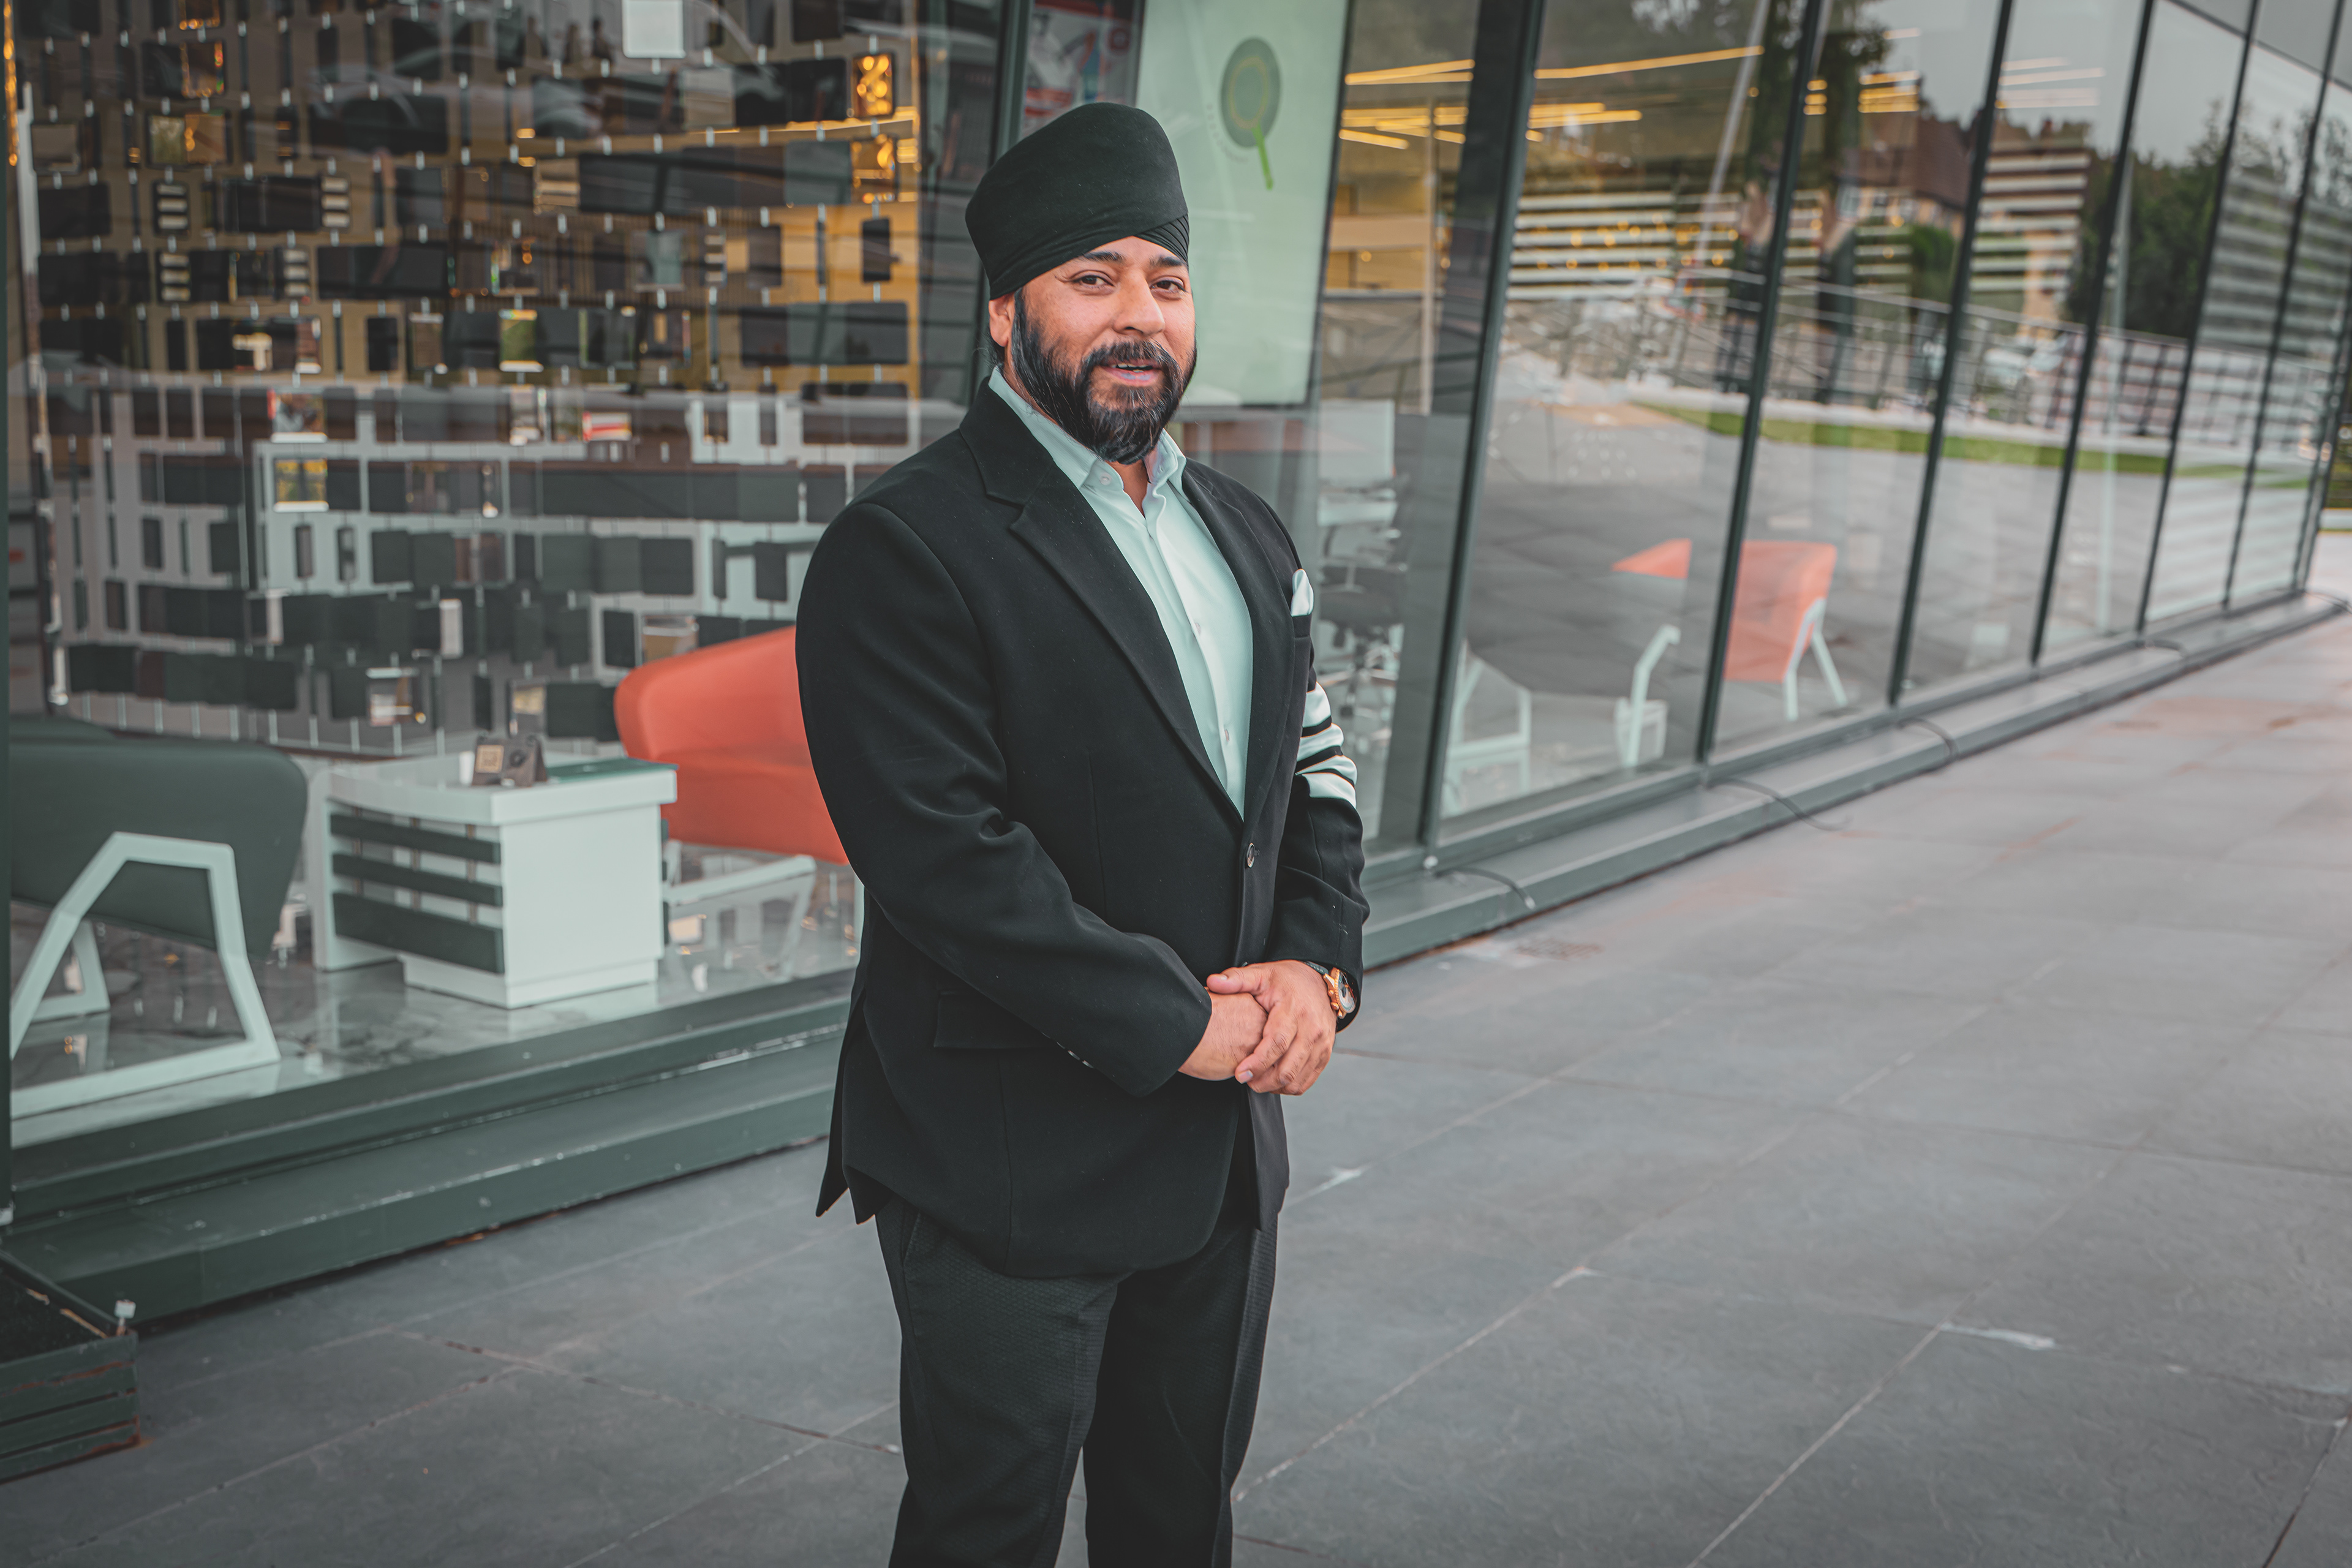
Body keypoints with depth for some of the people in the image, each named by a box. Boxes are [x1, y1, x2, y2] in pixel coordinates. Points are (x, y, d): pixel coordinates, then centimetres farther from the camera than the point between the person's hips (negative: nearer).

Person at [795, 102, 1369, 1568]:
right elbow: (947, 855, -22)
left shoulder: (1249, 536, 11)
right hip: (1009, 1164, -7)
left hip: (1224, 1156, 7)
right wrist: (1185, 1026, -19)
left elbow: (1320, 776, 13)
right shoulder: (908, 547, -14)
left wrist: (1318, 964, -7)